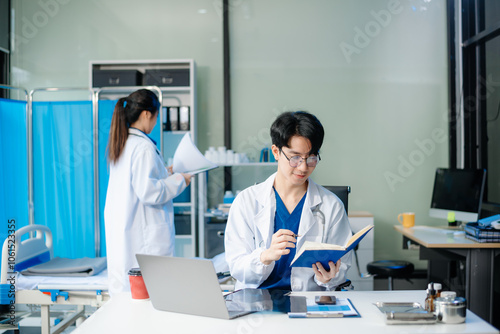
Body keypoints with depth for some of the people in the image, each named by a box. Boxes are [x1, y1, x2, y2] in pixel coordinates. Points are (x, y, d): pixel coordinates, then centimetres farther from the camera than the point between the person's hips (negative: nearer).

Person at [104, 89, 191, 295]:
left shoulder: (120, 145, 11)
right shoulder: (143, 147, -17)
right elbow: (148, 192, -21)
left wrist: (164, 173, 23)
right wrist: (179, 180, -8)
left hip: (121, 232, 9)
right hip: (145, 234, -9)